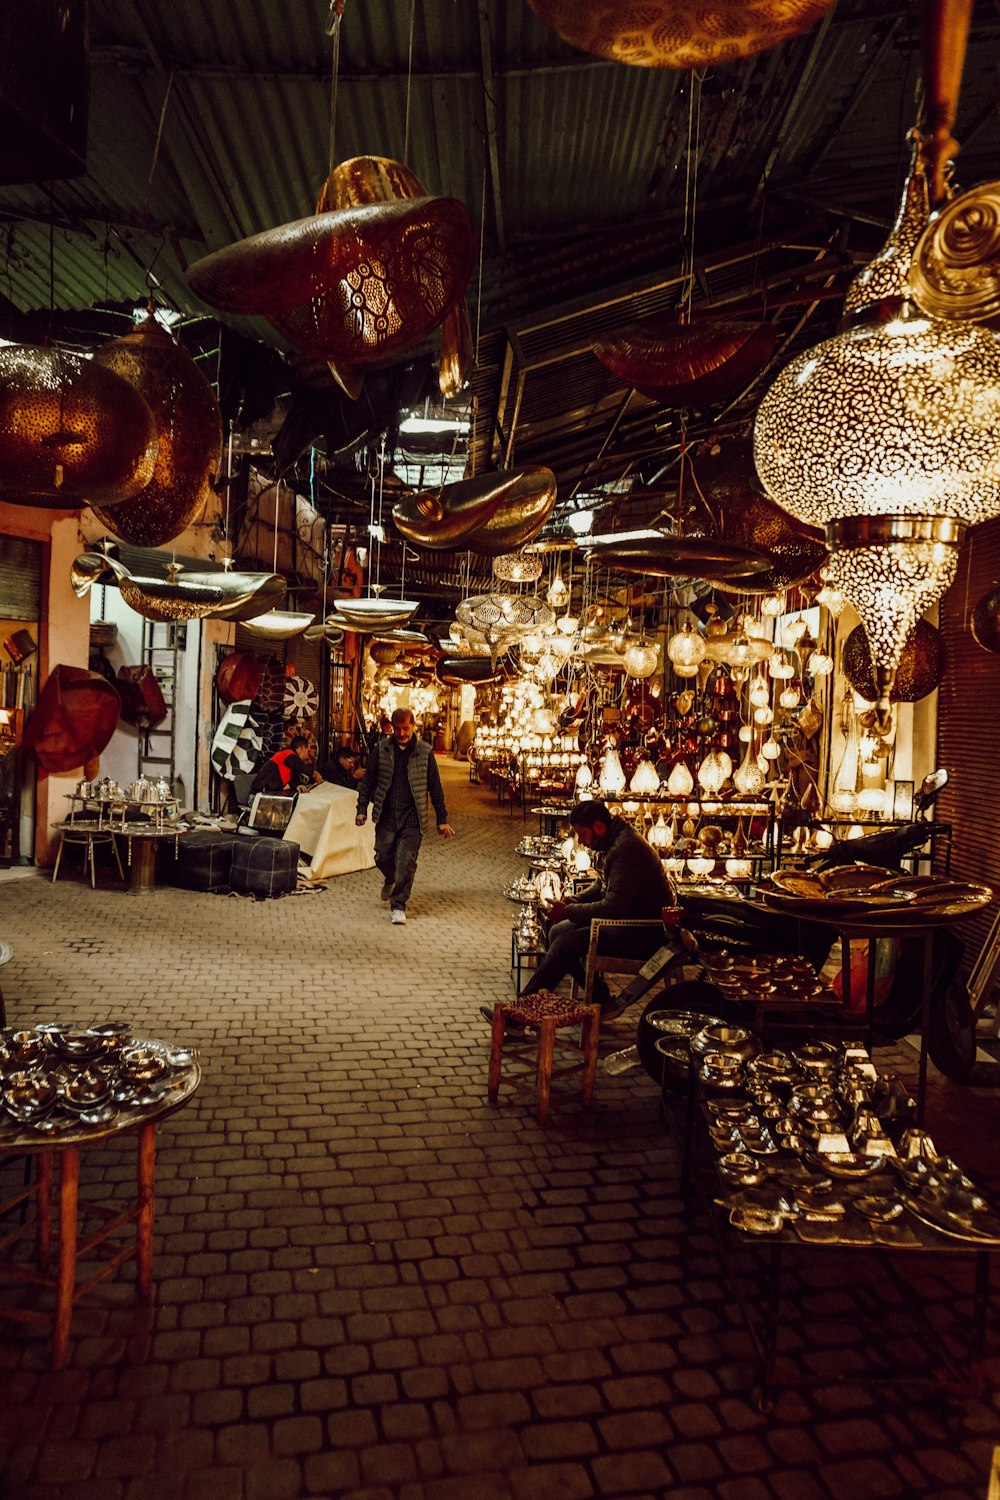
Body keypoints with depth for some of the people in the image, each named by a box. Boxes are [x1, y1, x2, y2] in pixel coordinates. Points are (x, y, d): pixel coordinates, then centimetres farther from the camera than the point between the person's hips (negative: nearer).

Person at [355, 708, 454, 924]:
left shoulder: (424, 752, -1)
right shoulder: (381, 749, 2)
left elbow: (435, 787, 3)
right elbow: (368, 781, 7)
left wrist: (442, 819, 3)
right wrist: (362, 809, -1)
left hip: (412, 817, -2)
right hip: (386, 815, 2)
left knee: (406, 862, -6)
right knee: (383, 857, 8)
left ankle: (398, 905, 6)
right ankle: (390, 880, 42)